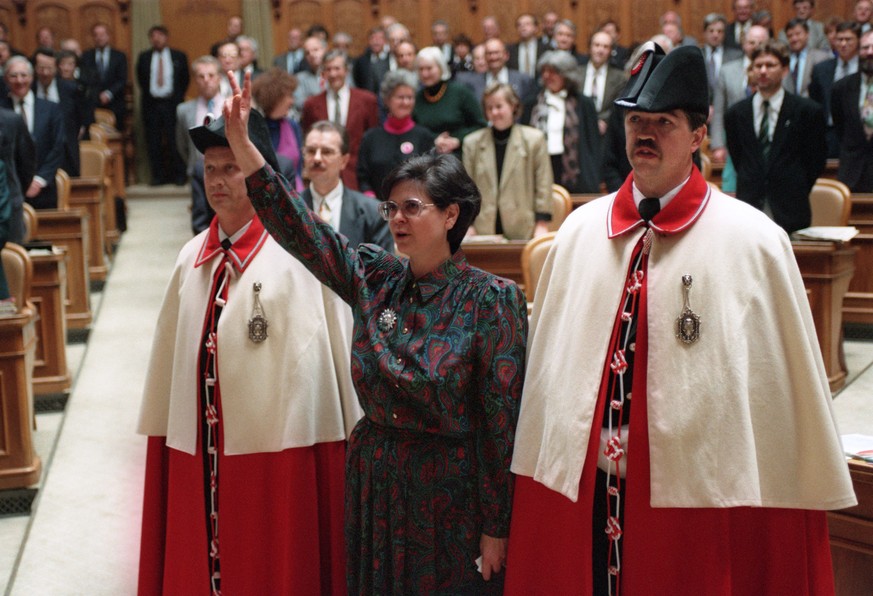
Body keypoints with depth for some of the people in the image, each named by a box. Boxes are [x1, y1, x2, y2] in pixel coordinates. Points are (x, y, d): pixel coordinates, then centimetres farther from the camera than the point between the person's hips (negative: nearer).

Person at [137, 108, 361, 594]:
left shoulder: (298, 254, -11)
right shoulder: (194, 258, 7)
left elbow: (338, 348, -8)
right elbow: (172, 351, 12)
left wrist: (350, 444, -6)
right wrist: (166, 437, 13)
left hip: (277, 450, -5)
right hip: (199, 450, 5)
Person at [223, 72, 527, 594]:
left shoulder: (490, 300, -12)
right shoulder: (375, 278, 2)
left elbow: (503, 418, -13)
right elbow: (298, 227, -4)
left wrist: (496, 528, -13)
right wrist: (241, 143, -13)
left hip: (450, 493, -5)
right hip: (373, 486, 5)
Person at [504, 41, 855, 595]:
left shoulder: (755, 242, -7)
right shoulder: (579, 231, 4)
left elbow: (791, 381, -3)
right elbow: (548, 358, 9)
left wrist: (800, 491, -1)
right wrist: (540, 464, 9)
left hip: (700, 489, -3)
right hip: (578, 484, 3)